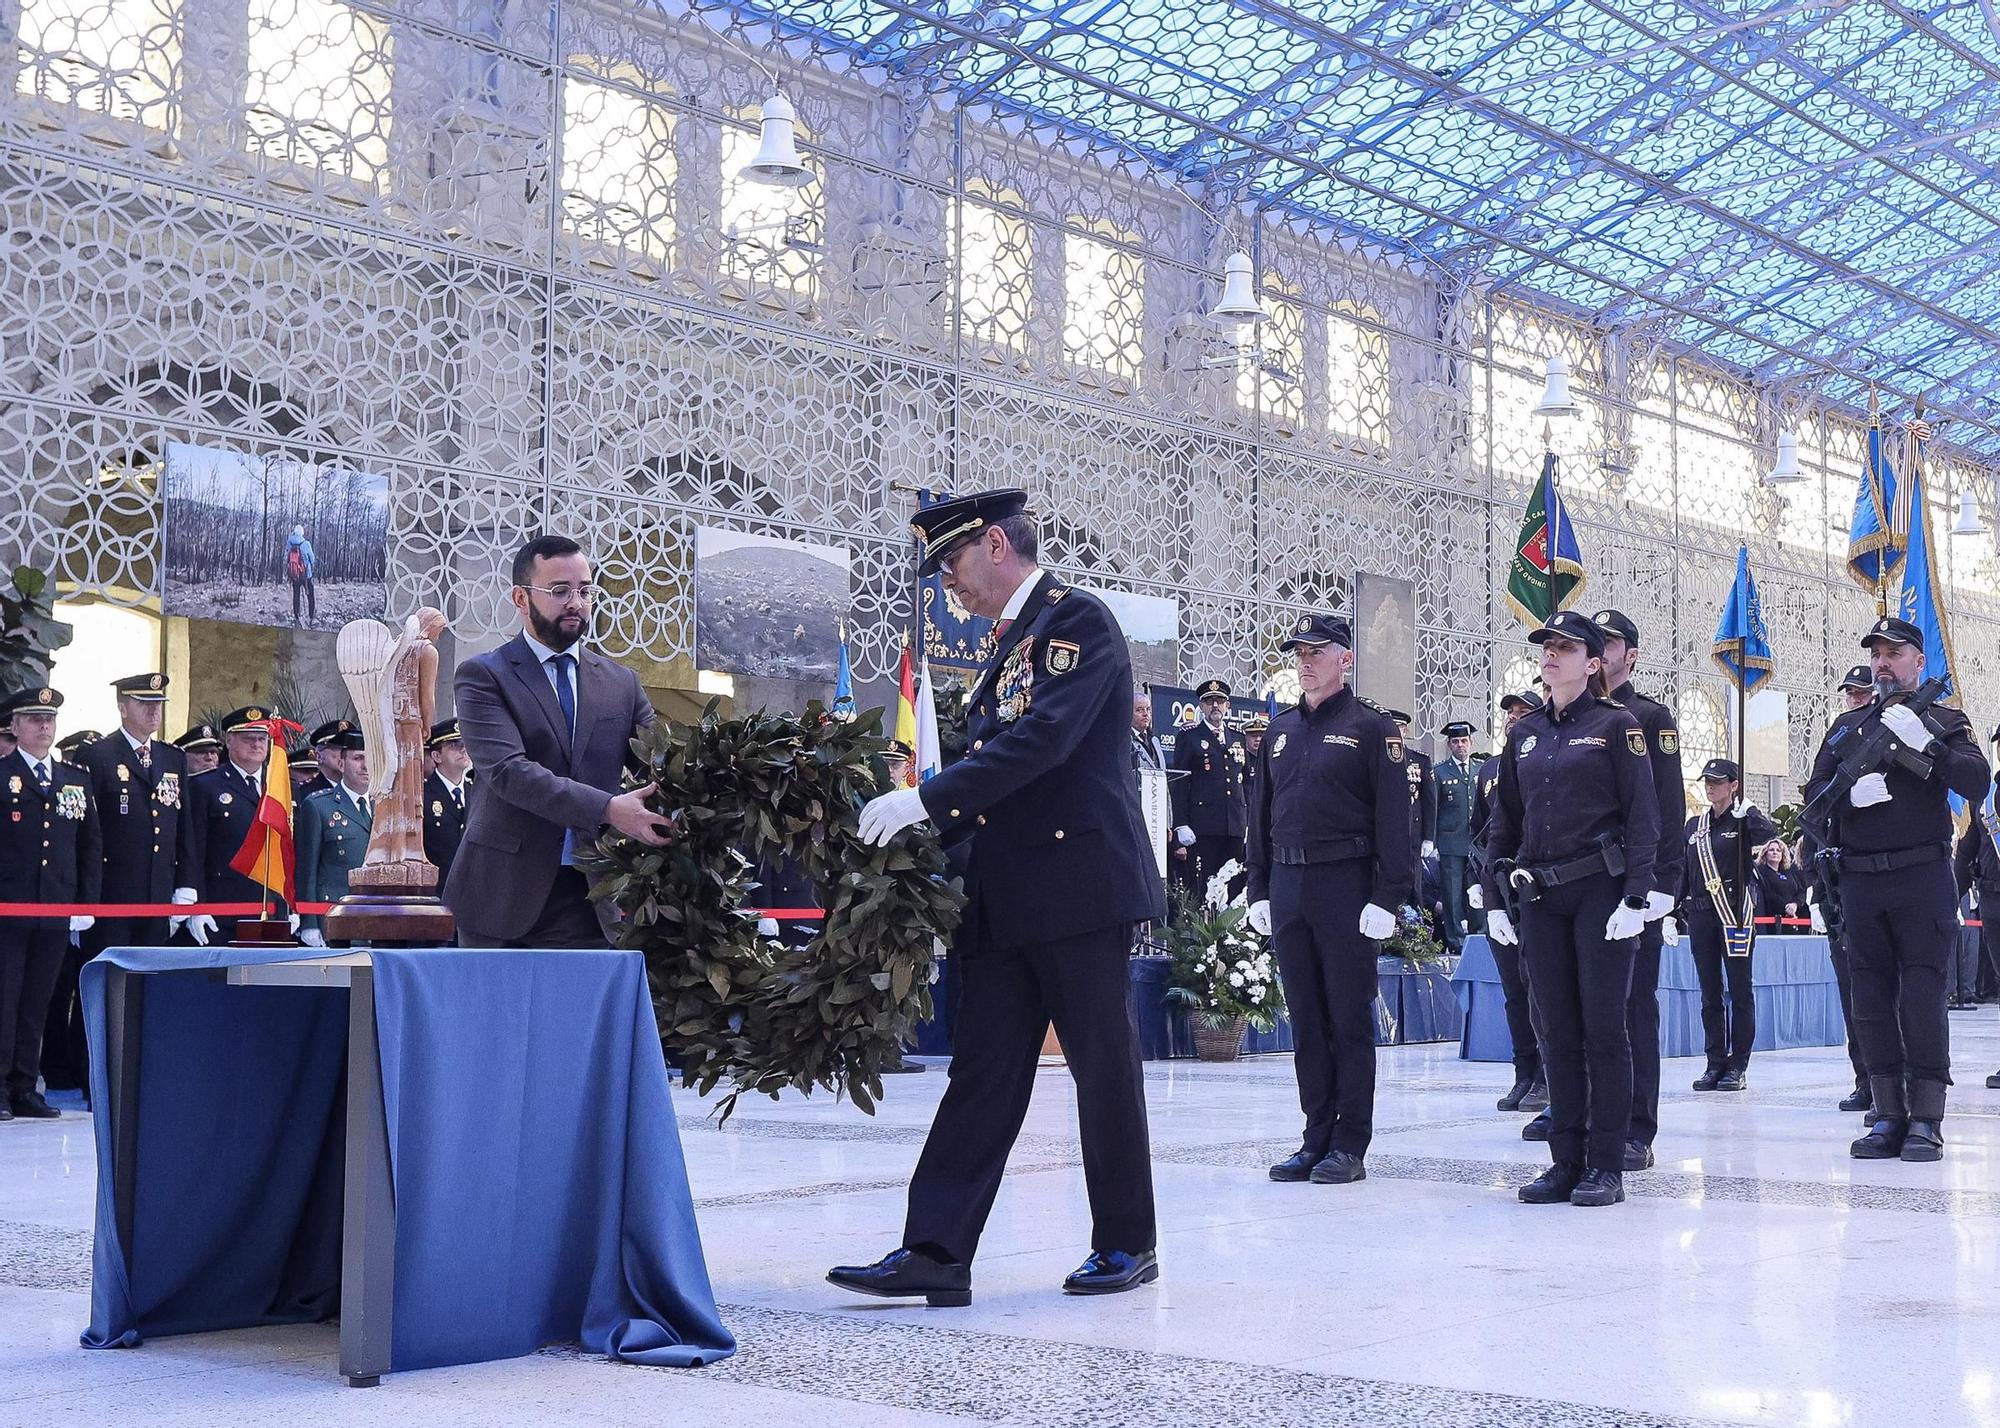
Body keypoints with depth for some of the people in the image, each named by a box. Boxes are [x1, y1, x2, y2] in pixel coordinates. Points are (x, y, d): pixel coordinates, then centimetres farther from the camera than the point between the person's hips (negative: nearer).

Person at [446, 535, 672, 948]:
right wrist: (608, 809, -25)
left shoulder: (621, 682, 14)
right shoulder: (482, 676, 0)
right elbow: (507, 770, -14)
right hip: (503, 895, -3)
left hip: (589, 898, 3)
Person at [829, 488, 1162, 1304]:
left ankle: (1127, 1244, 16)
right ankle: (937, 1253, 2)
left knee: (1103, 1063, 4)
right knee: (984, 1069, 4)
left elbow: (1045, 737, -22)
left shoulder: (1078, 620, -8)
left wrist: (927, 799, -23)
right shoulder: (1010, 644, 18)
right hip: (1004, 898, 8)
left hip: (1081, 882, -8)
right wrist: (928, 835, 5)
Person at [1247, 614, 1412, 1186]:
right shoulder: (1280, 729, 15)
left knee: (1350, 1017, -1)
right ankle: (1317, 1135, 16)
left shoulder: (1373, 726, -3)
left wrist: (1387, 896, -14)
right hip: (1288, 886, 6)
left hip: (1345, 885, -6)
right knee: (1305, 1019, 9)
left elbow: (1393, 816, -8)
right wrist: (1259, 890, 12)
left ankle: (1351, 1145, 5)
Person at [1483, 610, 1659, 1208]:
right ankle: (1566, 1160, 12)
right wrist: (1495, 898, 9)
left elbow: (1643, 816, -7)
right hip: (1540, 896, 5)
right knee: (1557, 1031, 6)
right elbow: (1504, 820, 16)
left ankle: (1606, 1166, 3)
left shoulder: (1617, 724, -2)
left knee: (1603, 1027, -3)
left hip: (1601, 890, -5)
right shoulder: (1525, 733, 14)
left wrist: (1635, 897, -14)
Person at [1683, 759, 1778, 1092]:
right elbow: (1682, 870, 15)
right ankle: (1715, 1062, 12)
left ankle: (1738, 1066, 3)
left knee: (1739, 992, -1)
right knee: (1710, 994, 7)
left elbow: (1768, 833, -24)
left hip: (1736, 912, -5)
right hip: (1701, 913, 5)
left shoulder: (1744, 819, 0)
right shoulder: (1695, 825, 14)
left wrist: (1744, 809, -21)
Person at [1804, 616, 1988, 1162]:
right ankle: (1888, 1117, 11)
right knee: (1872, 1000, 5)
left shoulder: (1944, 722, 6)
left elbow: (1977, 783, -9)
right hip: (1861, 884, 4)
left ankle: (1926, 1121, -1)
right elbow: (1814, 796, 11)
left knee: (1922, 998, -6)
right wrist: (1850, 791, -10)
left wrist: (1925, 743, -22)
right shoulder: (1846, 727, 17)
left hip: (1923, 878, -4)